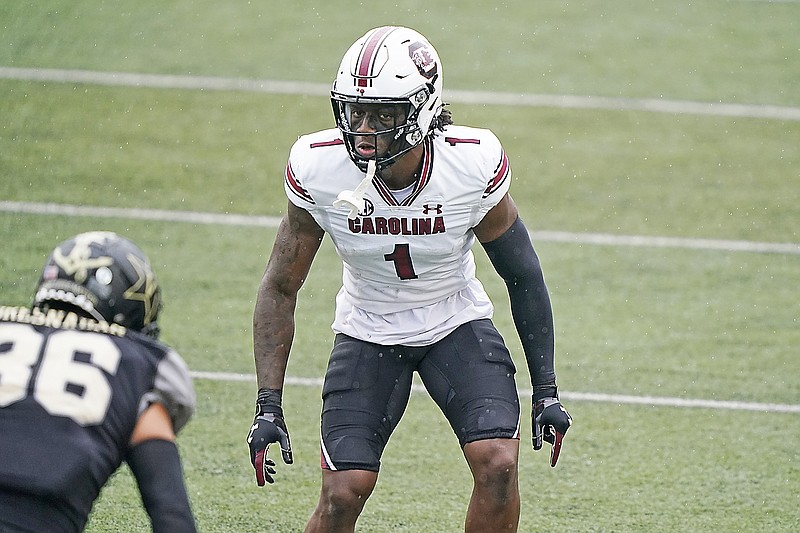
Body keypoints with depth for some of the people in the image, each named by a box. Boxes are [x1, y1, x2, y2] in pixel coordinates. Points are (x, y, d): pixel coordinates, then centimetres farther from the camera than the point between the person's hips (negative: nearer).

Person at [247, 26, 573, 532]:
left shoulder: (473, 164, -24)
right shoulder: (319, 170, -23)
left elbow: (522, 276, -8)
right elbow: (280, 289, -10)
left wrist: (546, 390, -5)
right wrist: (268, 405, -16)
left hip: (458, 324, 0)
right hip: (368, 332, 0)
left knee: (498, 463, -20)